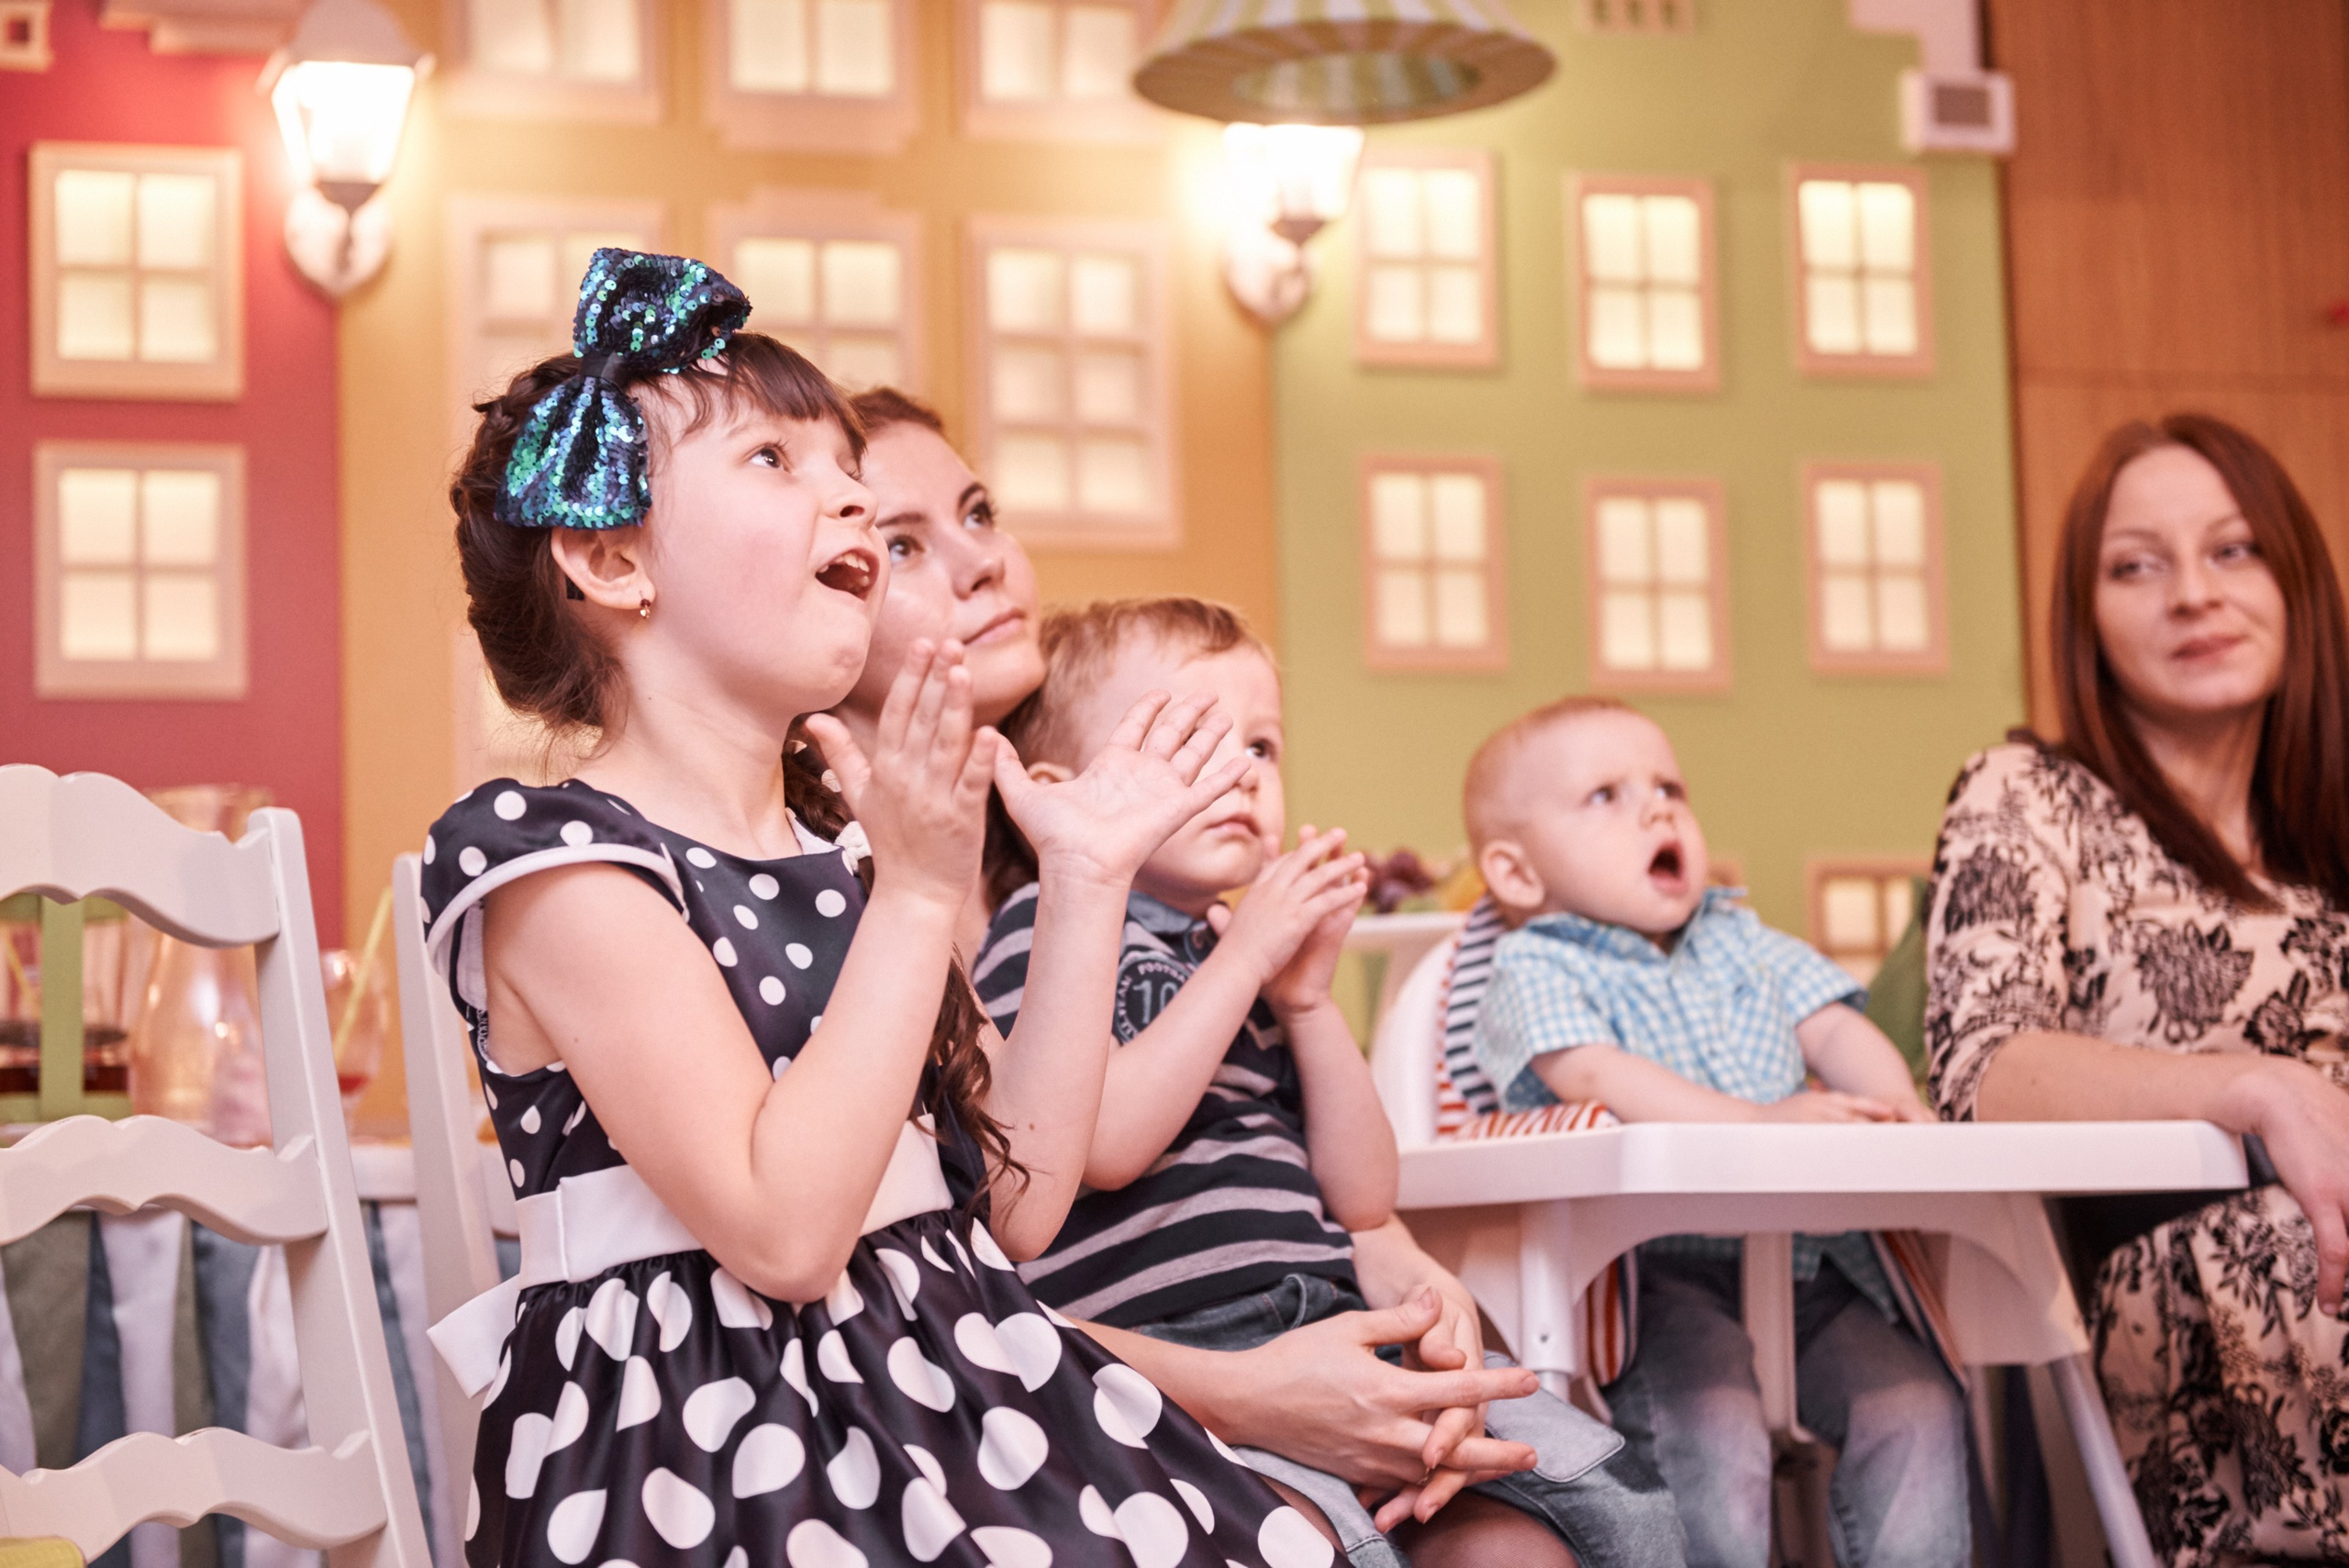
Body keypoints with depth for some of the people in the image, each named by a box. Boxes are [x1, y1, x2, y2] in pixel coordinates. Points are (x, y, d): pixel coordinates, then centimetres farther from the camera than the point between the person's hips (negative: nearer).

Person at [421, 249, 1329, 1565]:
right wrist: (918, 899, -17)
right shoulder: (562, 863, -9)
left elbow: (1019, 1200, 9)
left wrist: (1087, 884, 8)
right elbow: (784, 1233, -19)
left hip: (946, 1398, 7)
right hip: (721, 1456, -7)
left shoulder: (851, 847, 13)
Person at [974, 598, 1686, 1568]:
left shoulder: (1246, 966, 24)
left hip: (1332, 1334, 7)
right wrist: (1243, 956, -8)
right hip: (1170, 1350, -7)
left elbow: (1361, 1198, 19)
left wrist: (1307, 998, 8)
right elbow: (1106, 1143, -14)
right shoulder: (1045, 929, 3)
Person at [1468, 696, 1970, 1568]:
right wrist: (1761, 1124, -27)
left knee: (1918, 1405, -13)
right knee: (1716, 1427, -28)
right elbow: (1599, 1079, -15)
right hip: (1656, 1274, -5)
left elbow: (1835, 1030, 14)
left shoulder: (1740, 942, 22)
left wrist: (1894, 1109, -9)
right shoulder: (1534, 972, 2)